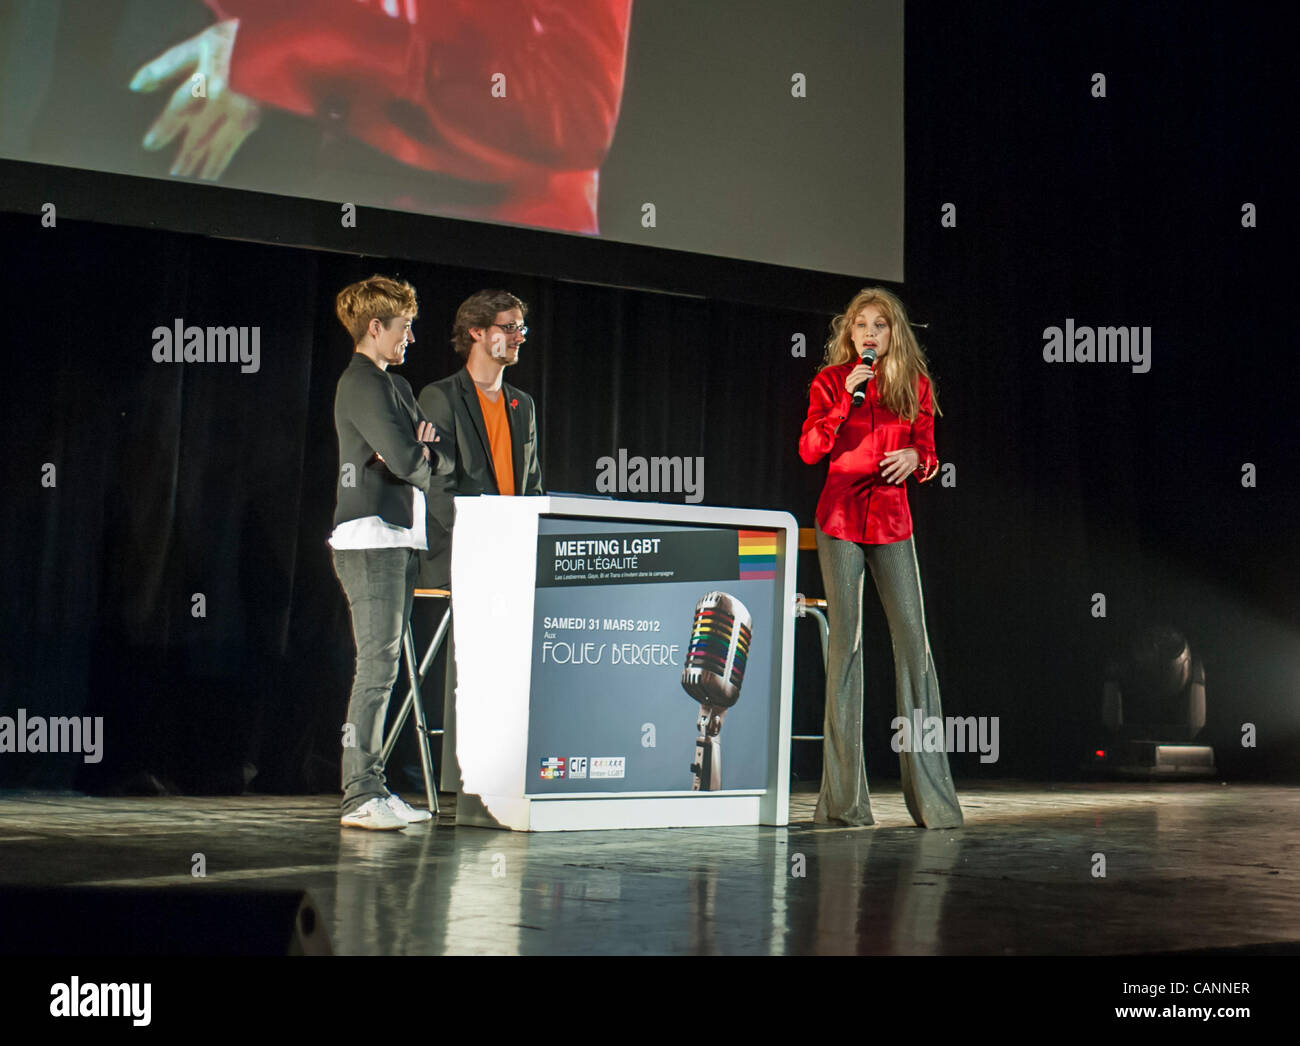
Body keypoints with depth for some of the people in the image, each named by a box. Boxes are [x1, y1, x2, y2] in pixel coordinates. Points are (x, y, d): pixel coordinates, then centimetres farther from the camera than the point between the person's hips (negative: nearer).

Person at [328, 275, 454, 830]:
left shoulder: (397, 385, 23)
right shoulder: (360, 383, -7)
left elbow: (444, 459, 16)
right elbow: (405, 459, -19)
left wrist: (421, 451, -6)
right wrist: (424, 461, 3)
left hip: (401, 538, 10)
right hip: (370, 538, -9)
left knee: (384, 669, 8)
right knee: (378, 668, -12)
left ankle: (373, 789, 12)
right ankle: (360, 797, -10)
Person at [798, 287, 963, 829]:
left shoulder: (916, 384, 9)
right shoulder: (831, 380, 4)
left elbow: (928, 454, 13)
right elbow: (809, 450, -6)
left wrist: (915, 457, -10)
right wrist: (846, 398, -14)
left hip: (891, 520, 2)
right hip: (840, 519, -2)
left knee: (913, 640, -5)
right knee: (845, 640, -2)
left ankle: (929, 791, 2)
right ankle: (843, 796, 3)